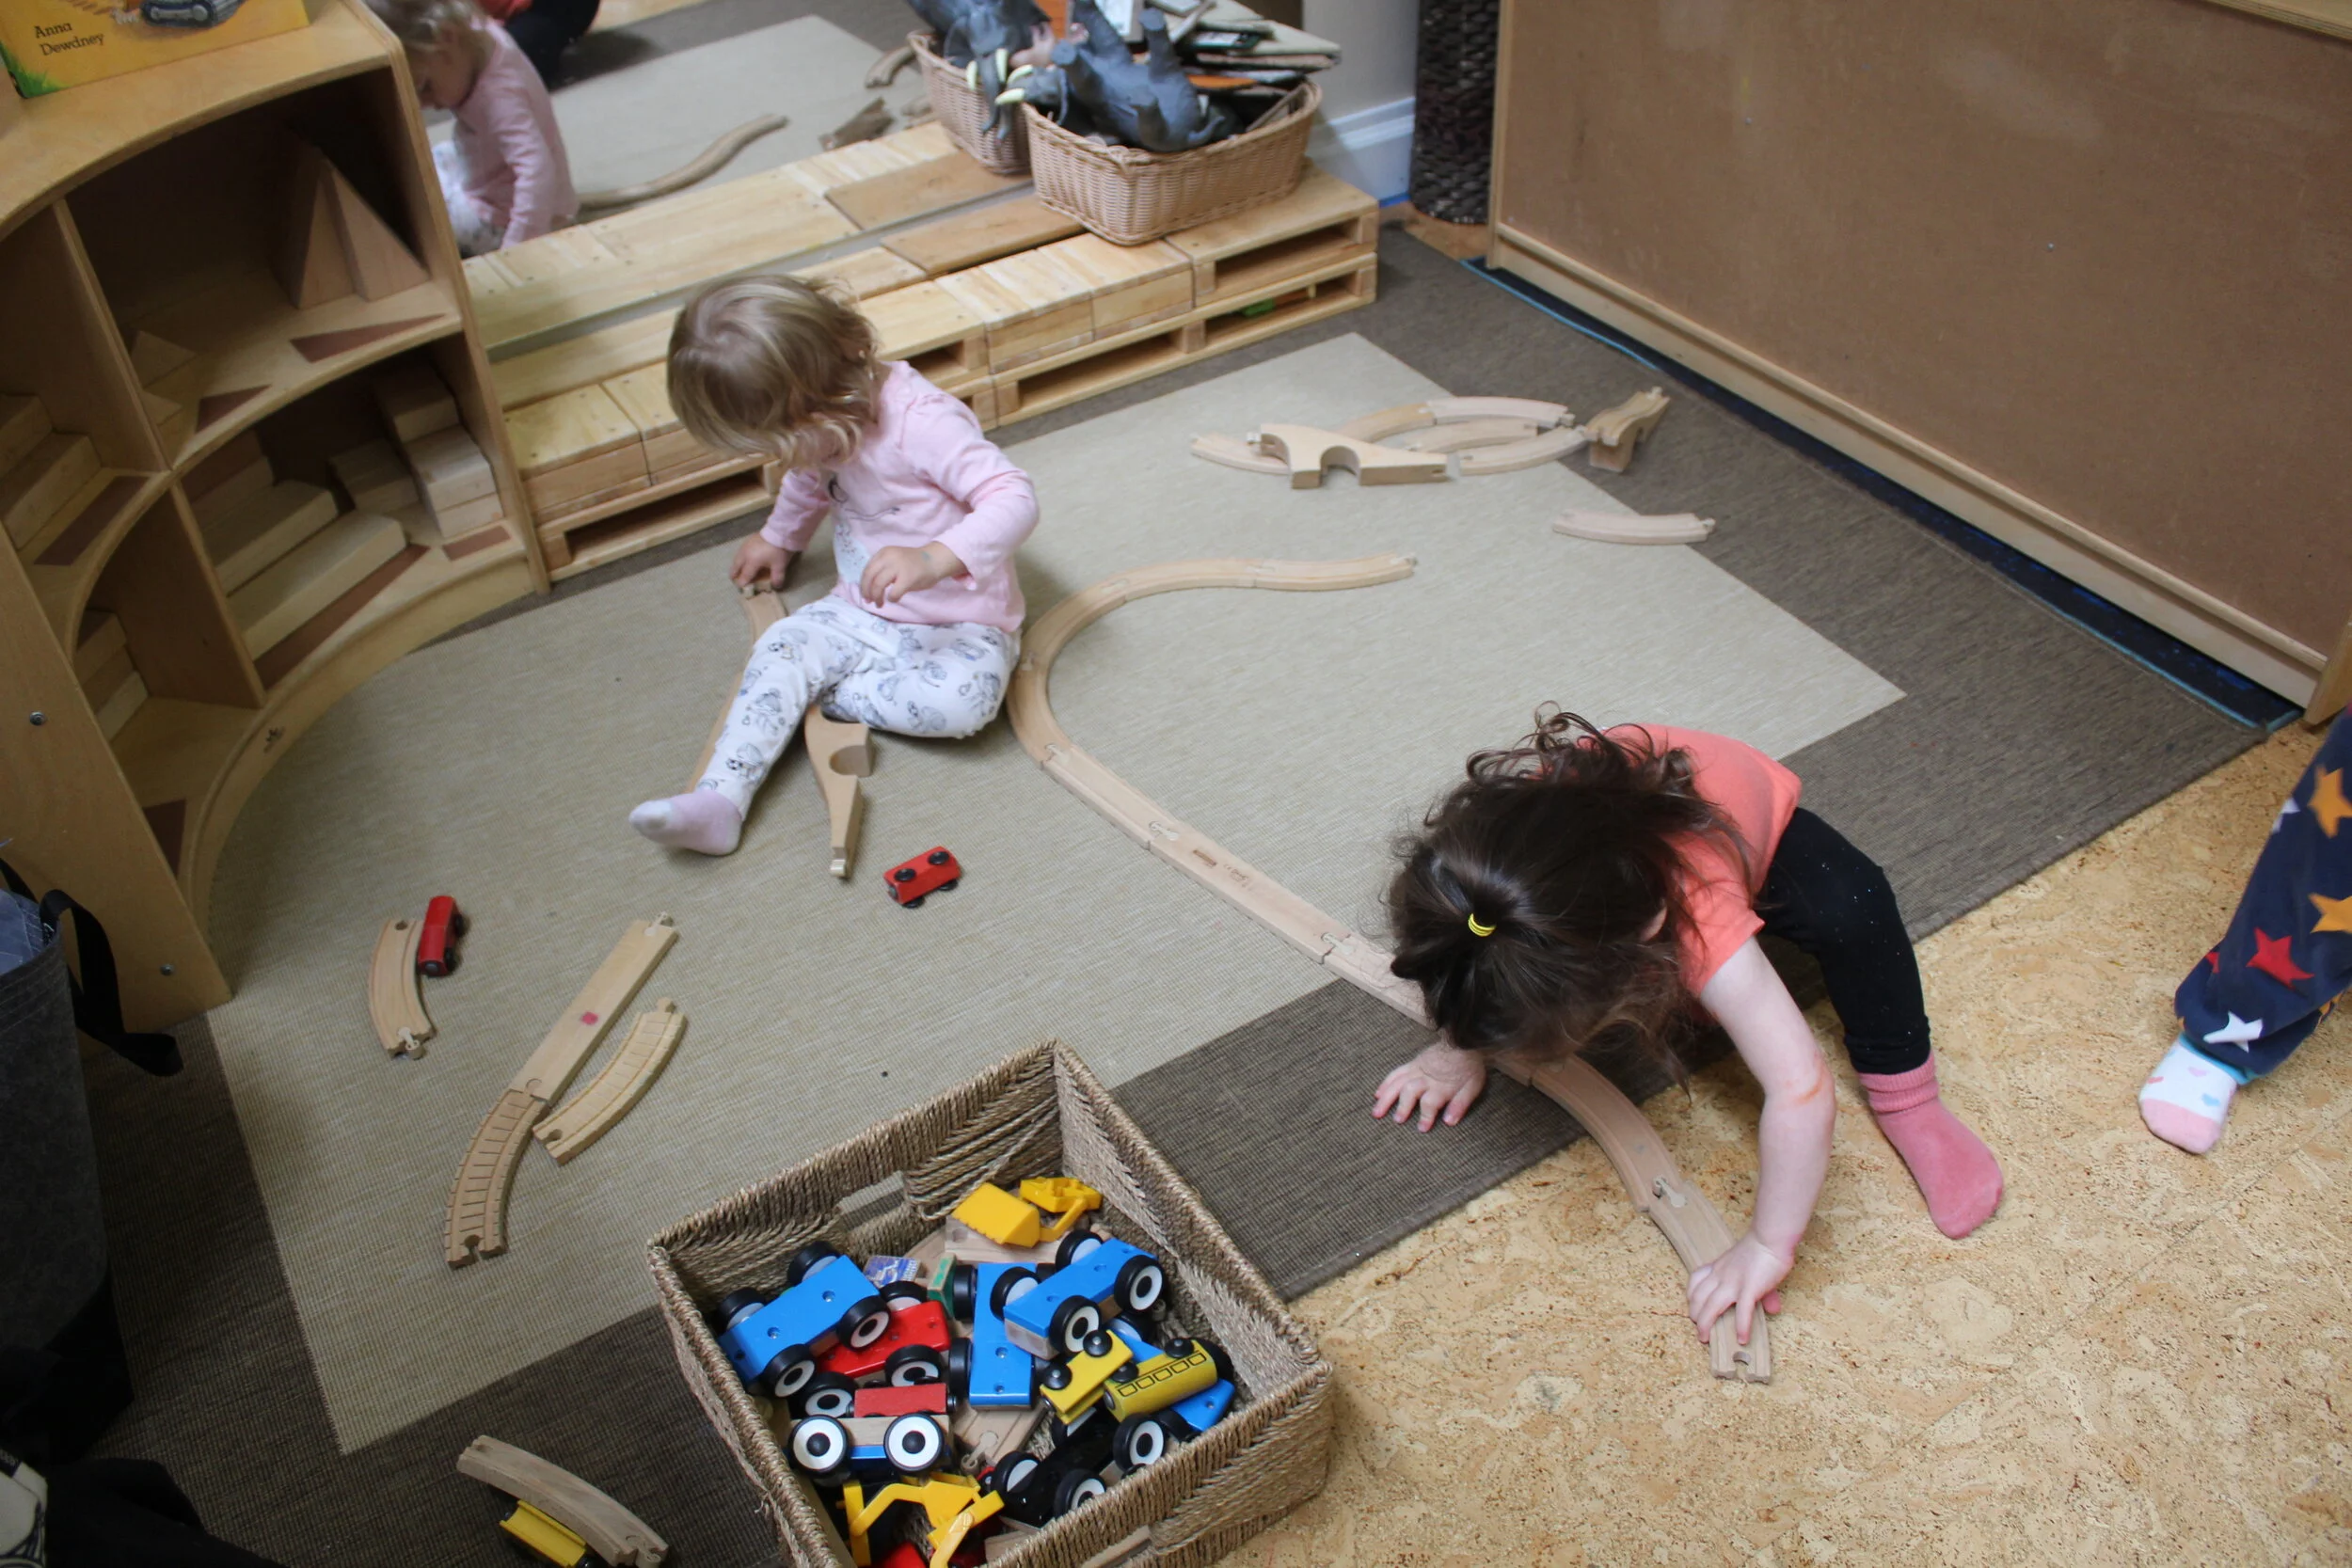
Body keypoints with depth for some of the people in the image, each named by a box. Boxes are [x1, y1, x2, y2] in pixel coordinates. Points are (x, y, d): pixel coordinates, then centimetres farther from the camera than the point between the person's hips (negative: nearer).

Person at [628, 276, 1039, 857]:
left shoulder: (922, 422, -26)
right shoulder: (828, 428, 0)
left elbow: (1016, 498, -35)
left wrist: (935, 558, -49)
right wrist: (778, 538, 43)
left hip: (959, 626, -7)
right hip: (863, 614, 7)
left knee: (961, 699, -36)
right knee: (781, 647, -18)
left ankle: (830, 697, -12)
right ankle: (717, 800, -25)